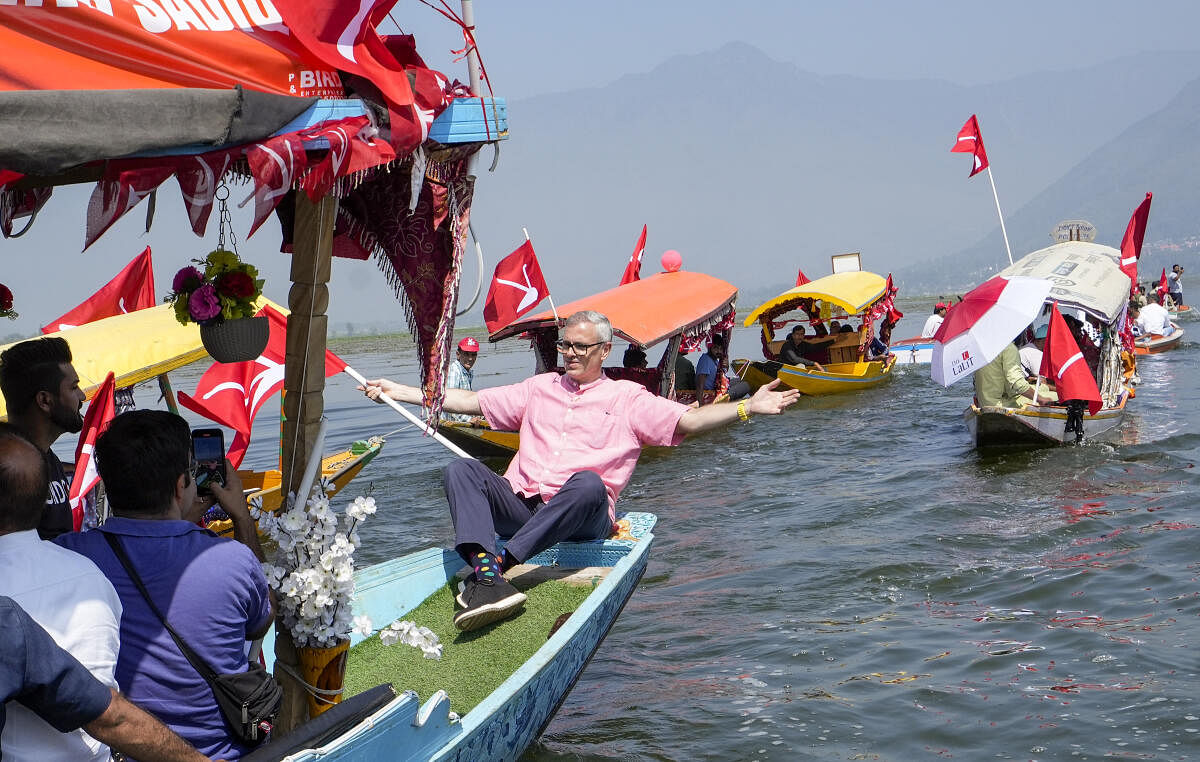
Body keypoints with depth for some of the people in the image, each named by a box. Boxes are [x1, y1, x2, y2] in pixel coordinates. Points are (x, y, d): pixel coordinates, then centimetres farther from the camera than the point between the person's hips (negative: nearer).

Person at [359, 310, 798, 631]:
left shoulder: (627, 398, 14)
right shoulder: (540, 388, 25)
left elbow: (688, 421, 2)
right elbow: (469, 401, 24)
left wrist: (747, 407, -13)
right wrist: (398, 392, 20)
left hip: (583, 518, -4)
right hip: (520, 503, 4)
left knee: (588, 483, -38)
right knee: (461, 470, -22)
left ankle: (495, 564, -43)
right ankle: (486, 577, -46)